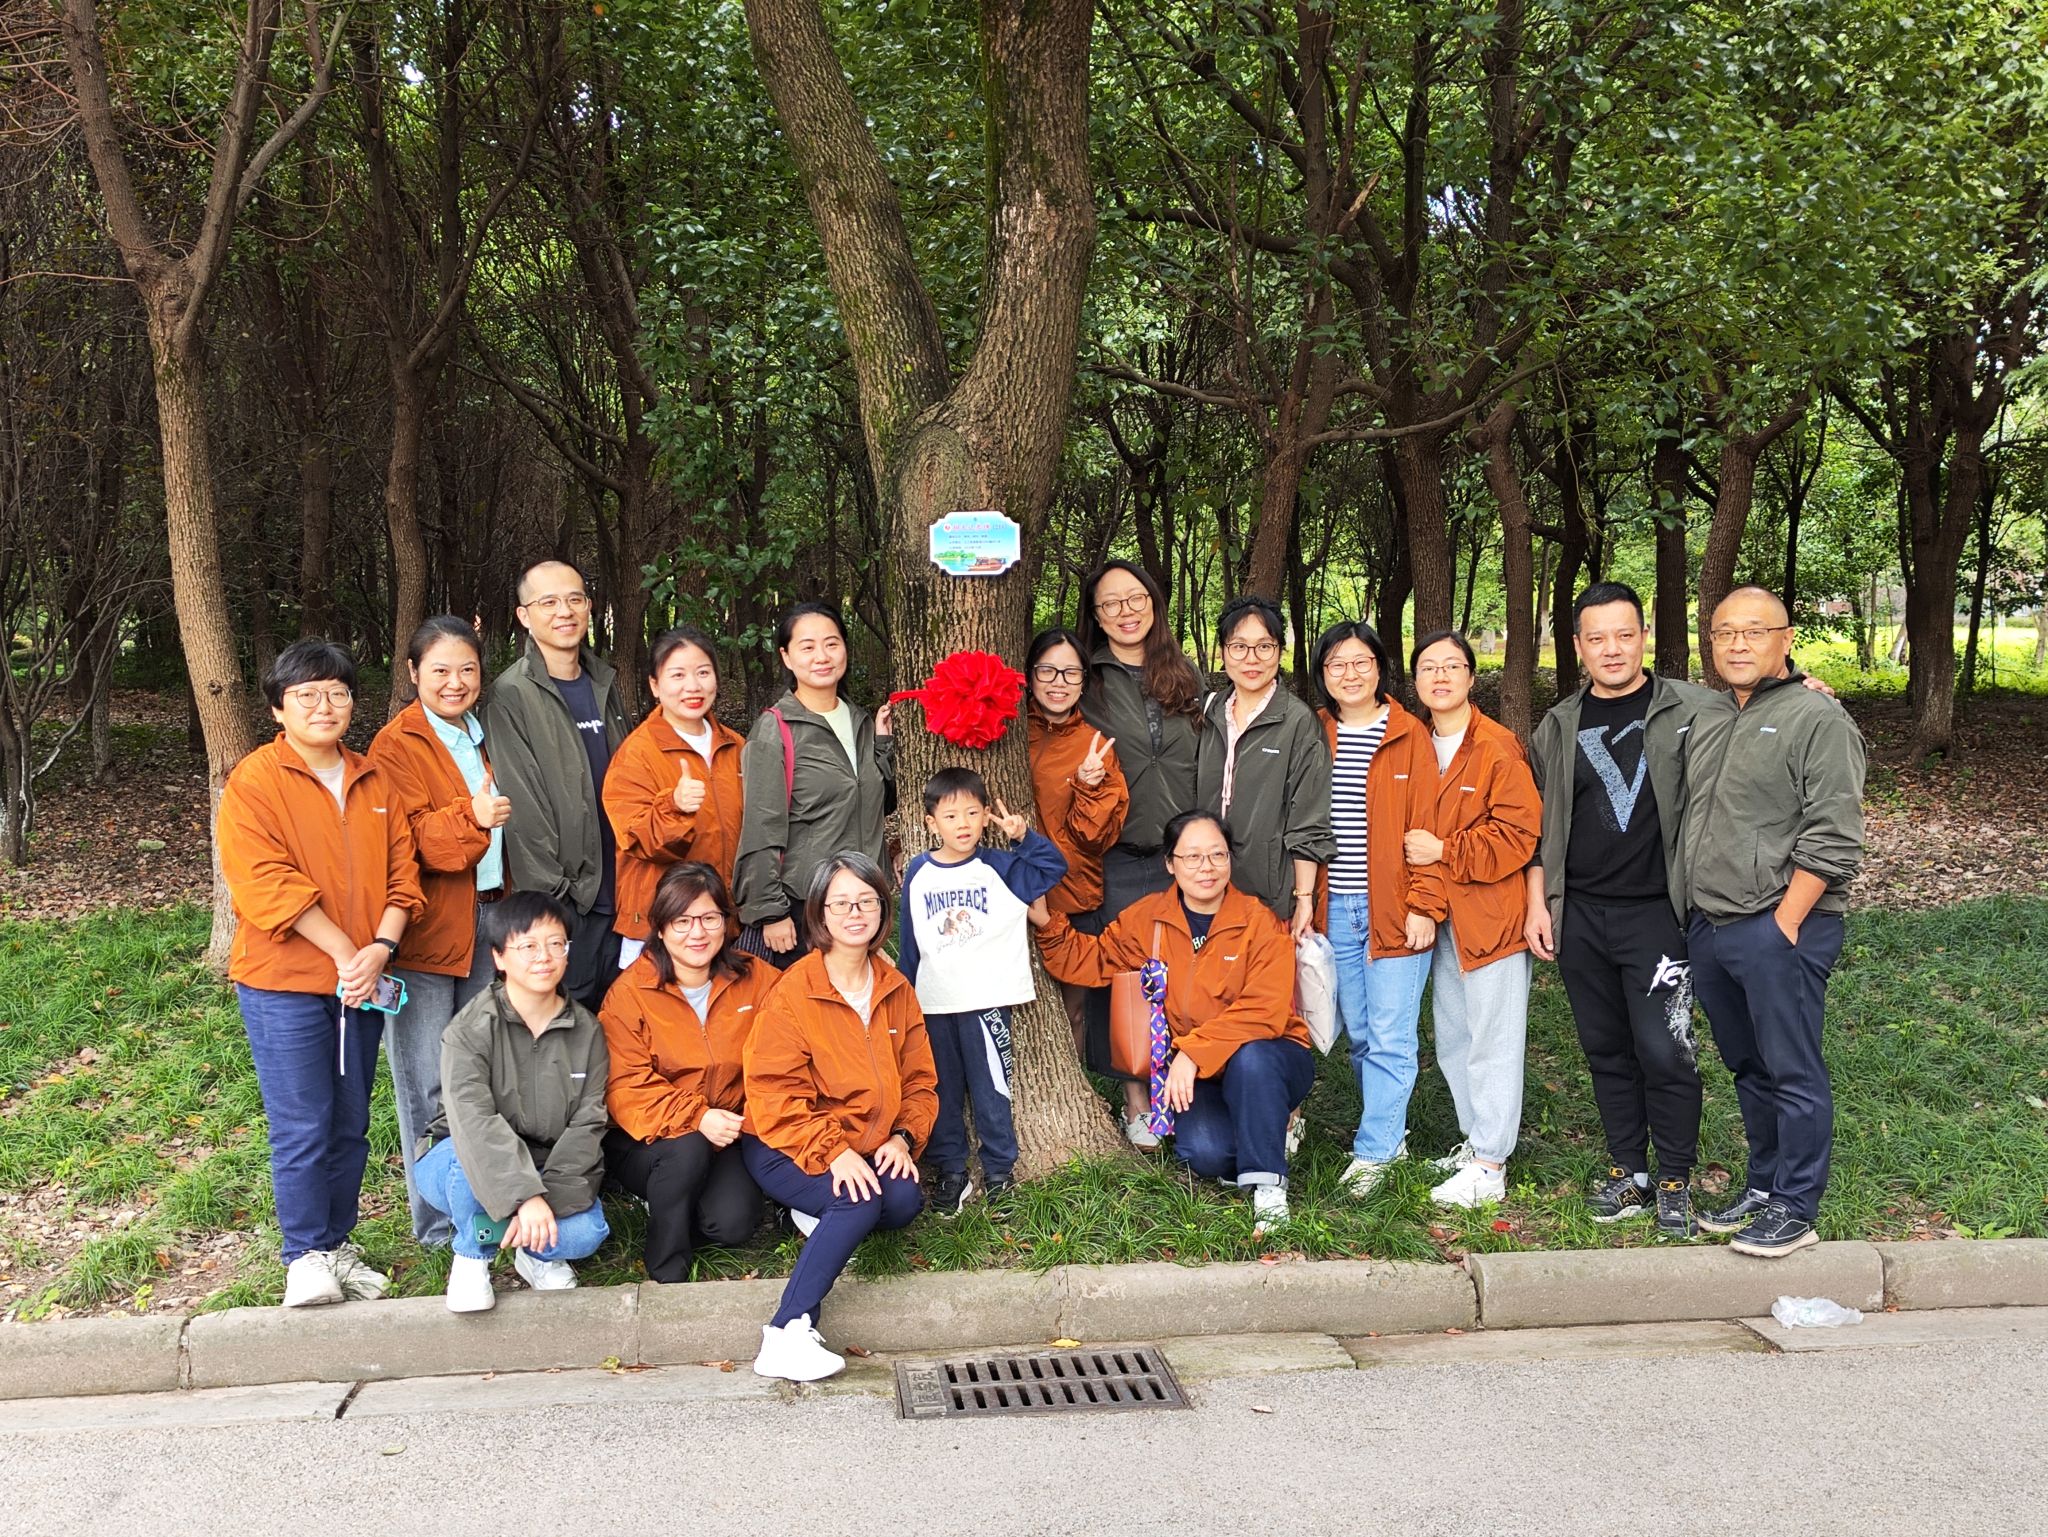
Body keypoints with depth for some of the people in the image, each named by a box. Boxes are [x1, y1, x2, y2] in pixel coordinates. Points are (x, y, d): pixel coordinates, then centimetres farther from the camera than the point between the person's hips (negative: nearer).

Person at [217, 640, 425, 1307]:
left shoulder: (374, 783, 10)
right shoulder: (254, 781, -6)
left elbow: (402, 872, 6)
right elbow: (268, 883, -15)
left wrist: (379, 950, -11)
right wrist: (346, 954, -17)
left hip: (361, 979, 5)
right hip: (283, 981, -5)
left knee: (350, 1123, 12)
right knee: (302, 1127, -3)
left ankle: (338, 1245, 24)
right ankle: (305, 1258, 9)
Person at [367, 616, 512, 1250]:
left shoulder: (486, 738, 15)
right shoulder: (396, 744, -6)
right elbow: (411, 838, -18)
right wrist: (470, 817, -35)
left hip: (488, 919, 6)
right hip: (427, 930, -6)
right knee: (429, 1084, -2)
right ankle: (437, 1224, 8)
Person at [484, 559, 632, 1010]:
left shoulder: (606, 683, 13)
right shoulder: (511, 695, -6)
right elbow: (523, 807, -11)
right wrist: (552, 893, -15)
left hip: (619, 889, 6)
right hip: (562, 896, -6)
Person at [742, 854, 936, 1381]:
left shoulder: (896, 990, 6)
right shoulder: (793, 992, -12)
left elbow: (919, 1081, 9)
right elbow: (775, 1094, -16)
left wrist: (903, 1137, -10)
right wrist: (832, 1151, -26)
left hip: (867, 1151, 5)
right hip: (786, 1150, -5)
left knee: (906, 1200, -24)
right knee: (859, 1200, -32)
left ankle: (826, 1221, 4)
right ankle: (788, 1332, -30)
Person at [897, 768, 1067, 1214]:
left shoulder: (1000, 868, -2)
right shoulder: (918, 874, 3)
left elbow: (1054, 867, -1)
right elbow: (908, 942, 10)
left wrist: (1025, 836, -14)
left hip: (987, 999, -2)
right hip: (933, 1003, 3)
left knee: (990, 1090, 2)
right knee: (942, 1093, 11)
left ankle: (999, 1171, 14)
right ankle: (951, 1172, 21)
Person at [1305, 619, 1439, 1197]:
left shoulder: (1409, 736, -2)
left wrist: (1423, 905, -10)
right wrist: (1303, 901, 6)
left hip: (1394, 909, -4)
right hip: (1334, 909, 4)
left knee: (1390, 1035, -2)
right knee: (1358, 1032, 10)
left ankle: (1373, 1150, 6)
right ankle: (1391, 1132, 24)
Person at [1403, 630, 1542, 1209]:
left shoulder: (1499, 749, -11)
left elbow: (1518, 835, -15)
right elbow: (1412, 833, 11)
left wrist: (1444, 851, -13)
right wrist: (1424, 903, -1)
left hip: (1492, 916, -7)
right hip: (1441, 920, 7)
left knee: (1493, 1040, -3)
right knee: (1451, 1038, 15)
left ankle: (1489, 1165, 2)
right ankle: (1476, 1138, 29)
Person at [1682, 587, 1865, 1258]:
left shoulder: (1817, 718, -9)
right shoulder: (1708, 722, 15)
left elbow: (1832, 839, -14)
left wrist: (1783, 924, -17)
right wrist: (1696, 913, 14)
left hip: (1781, 927, -7)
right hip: (1708, 926, 8)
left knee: (1792, 1072, 0)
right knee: (1747, 1068, 17)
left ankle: (1796, 1210, 10)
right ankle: (1763, 1185, 30)